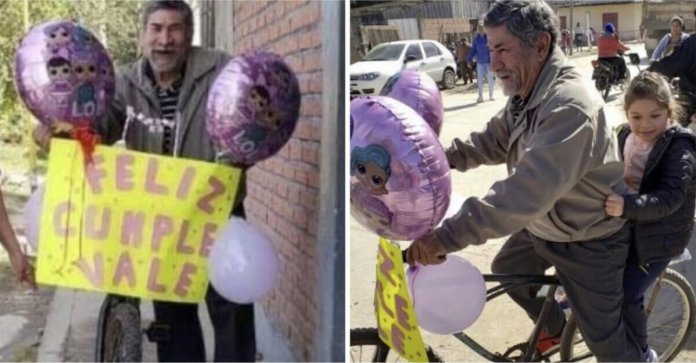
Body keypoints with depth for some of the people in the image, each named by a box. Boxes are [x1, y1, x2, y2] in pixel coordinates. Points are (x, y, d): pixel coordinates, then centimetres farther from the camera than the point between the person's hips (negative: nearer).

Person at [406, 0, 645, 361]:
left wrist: (448, 236, -49)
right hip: (543, 224, 9)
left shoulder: (570, 106, -36)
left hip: (588, 242, -9)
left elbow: (528, 189, -44)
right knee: (506, 270, 25)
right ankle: (555, 328, 48)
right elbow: (493, 139, 5)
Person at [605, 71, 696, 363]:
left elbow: (670, 198, -32)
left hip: (658, 235, -6)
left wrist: (627, 206, -46)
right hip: (624, 226, 7)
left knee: (626, 296, -11)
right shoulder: (625, 135, 0)